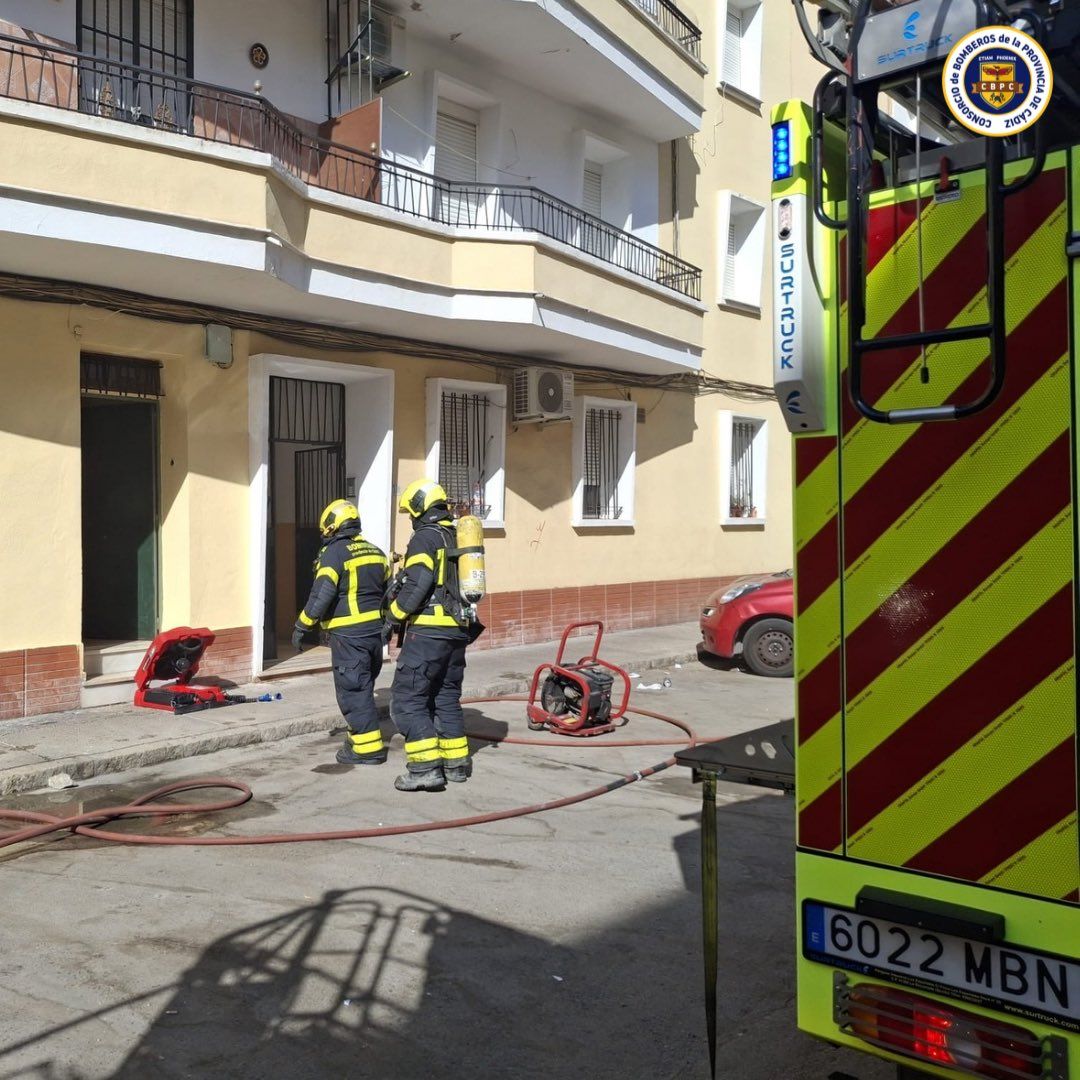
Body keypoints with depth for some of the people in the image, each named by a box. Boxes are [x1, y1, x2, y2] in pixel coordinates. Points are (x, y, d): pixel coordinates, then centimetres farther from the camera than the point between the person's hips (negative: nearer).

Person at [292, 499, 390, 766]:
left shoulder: (334, 552, -10)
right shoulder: (375, 552, 12)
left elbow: (322, 594, -18)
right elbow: (387, 592, 17)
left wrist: (301, 626, -11)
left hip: (349, 634, -7)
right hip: (375, 631, 8)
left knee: (353, 691, -1)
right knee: (363, 688, 19)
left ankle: (368, 747, 0)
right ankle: (359, 737, 28)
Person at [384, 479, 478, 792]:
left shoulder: (425, 538, -9)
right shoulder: (458, 538, 16)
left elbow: (416, 586, -18)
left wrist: (392, 619, -8)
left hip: (428, 631, -9)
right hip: (458, 630, 9)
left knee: (408, 699, -5)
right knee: (447, 697, 17)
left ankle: (426, 768, -10)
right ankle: (456, 763, 21)